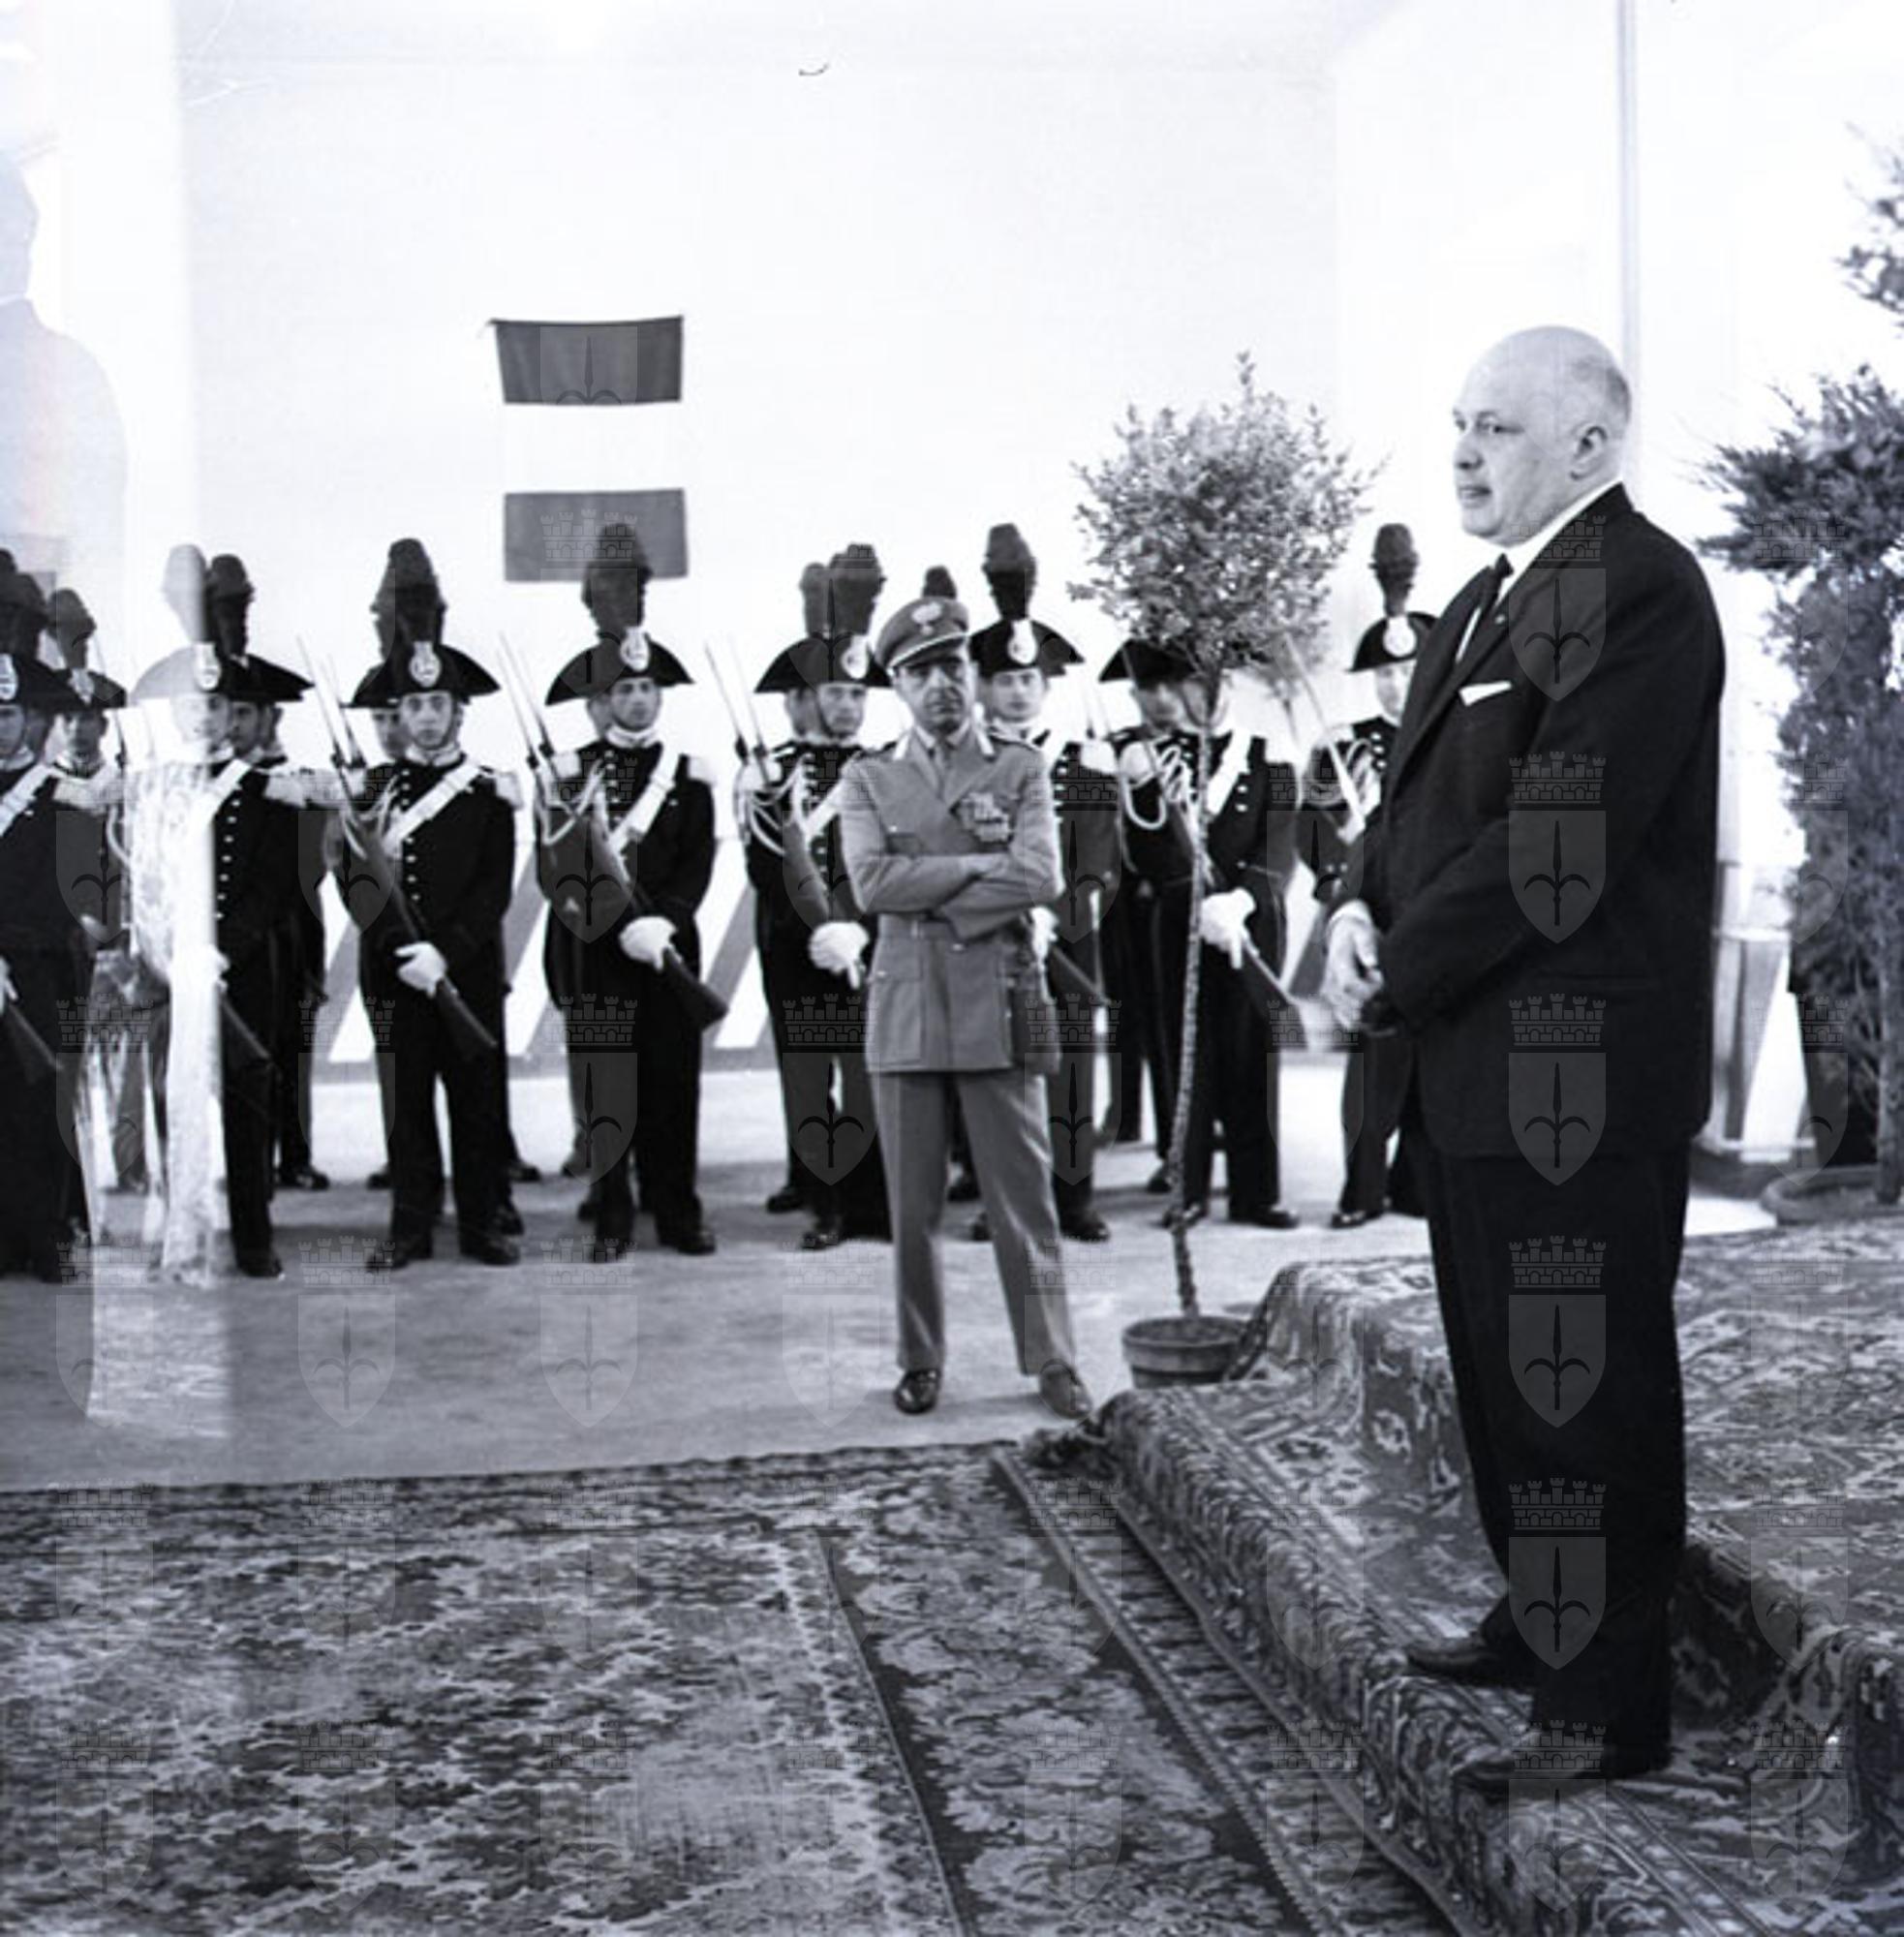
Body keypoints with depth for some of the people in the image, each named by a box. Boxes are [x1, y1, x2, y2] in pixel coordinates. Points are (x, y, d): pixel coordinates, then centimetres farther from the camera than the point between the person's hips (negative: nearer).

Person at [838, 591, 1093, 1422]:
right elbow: (873, 883, -7)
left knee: (1024, 1192, 2)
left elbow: (1041, 878, -8)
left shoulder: (1021, 769, 8)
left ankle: (1051, 1360, 10)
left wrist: (932, 900, -9)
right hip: (906, 1008, 1)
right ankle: (920, 1361, 16)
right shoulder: (868, 779, 9)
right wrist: (981, 864, -8)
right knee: (913, 1205, 4)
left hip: (999, 1007, -1)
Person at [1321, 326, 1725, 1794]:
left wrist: (1395, 982, -14)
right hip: (1476, 1066, 10)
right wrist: (1363, 913, -1)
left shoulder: (1639, 589, -15)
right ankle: (1536, 1625, 37)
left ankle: (1609, 1709, 12)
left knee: (1588, 1388, 0)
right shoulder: (1482, 606, 17)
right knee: (1502, 1371, 20)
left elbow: (1555, 839, -21)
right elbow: (1418, 798, 20)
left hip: (1576, 1074, -10)